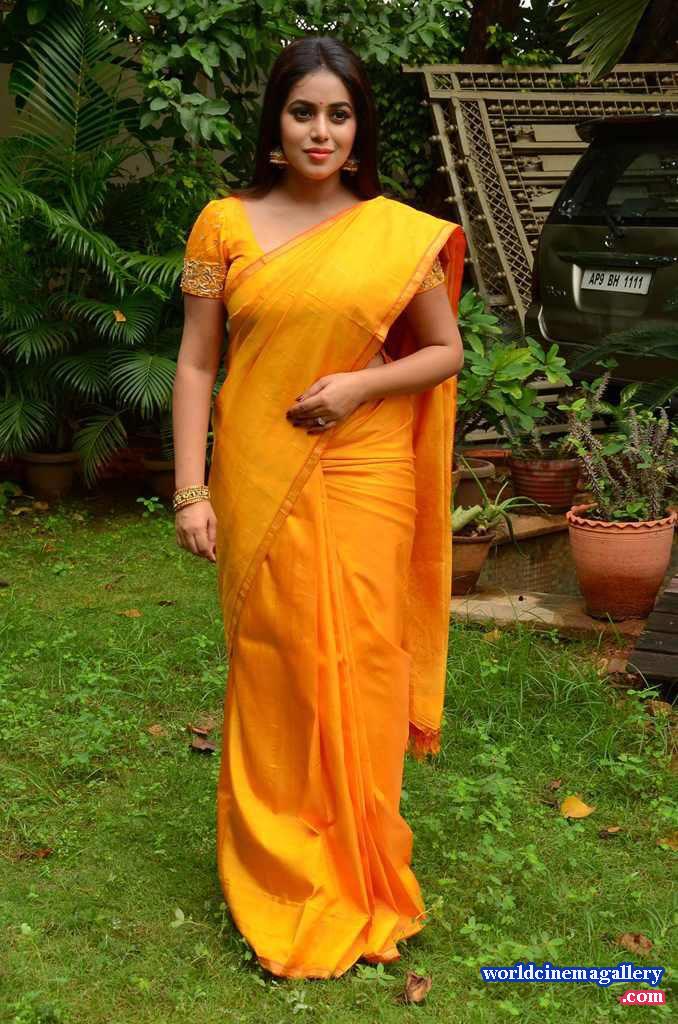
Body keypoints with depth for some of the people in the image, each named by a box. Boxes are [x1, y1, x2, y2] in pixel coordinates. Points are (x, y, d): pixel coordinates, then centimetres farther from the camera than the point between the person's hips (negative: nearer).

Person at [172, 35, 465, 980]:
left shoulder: (400, 233, 1)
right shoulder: (226, 224, 1)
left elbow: (446, 351, 7)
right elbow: (195, 364, 0)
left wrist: (361, 383, -10)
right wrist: (190, 491, -6)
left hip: (364, 483, 0)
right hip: (259, 483, 0)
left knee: (358, 666, 5)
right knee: (271, 663, 6)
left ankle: (355, 866, 24)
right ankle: (279, 870, 22)